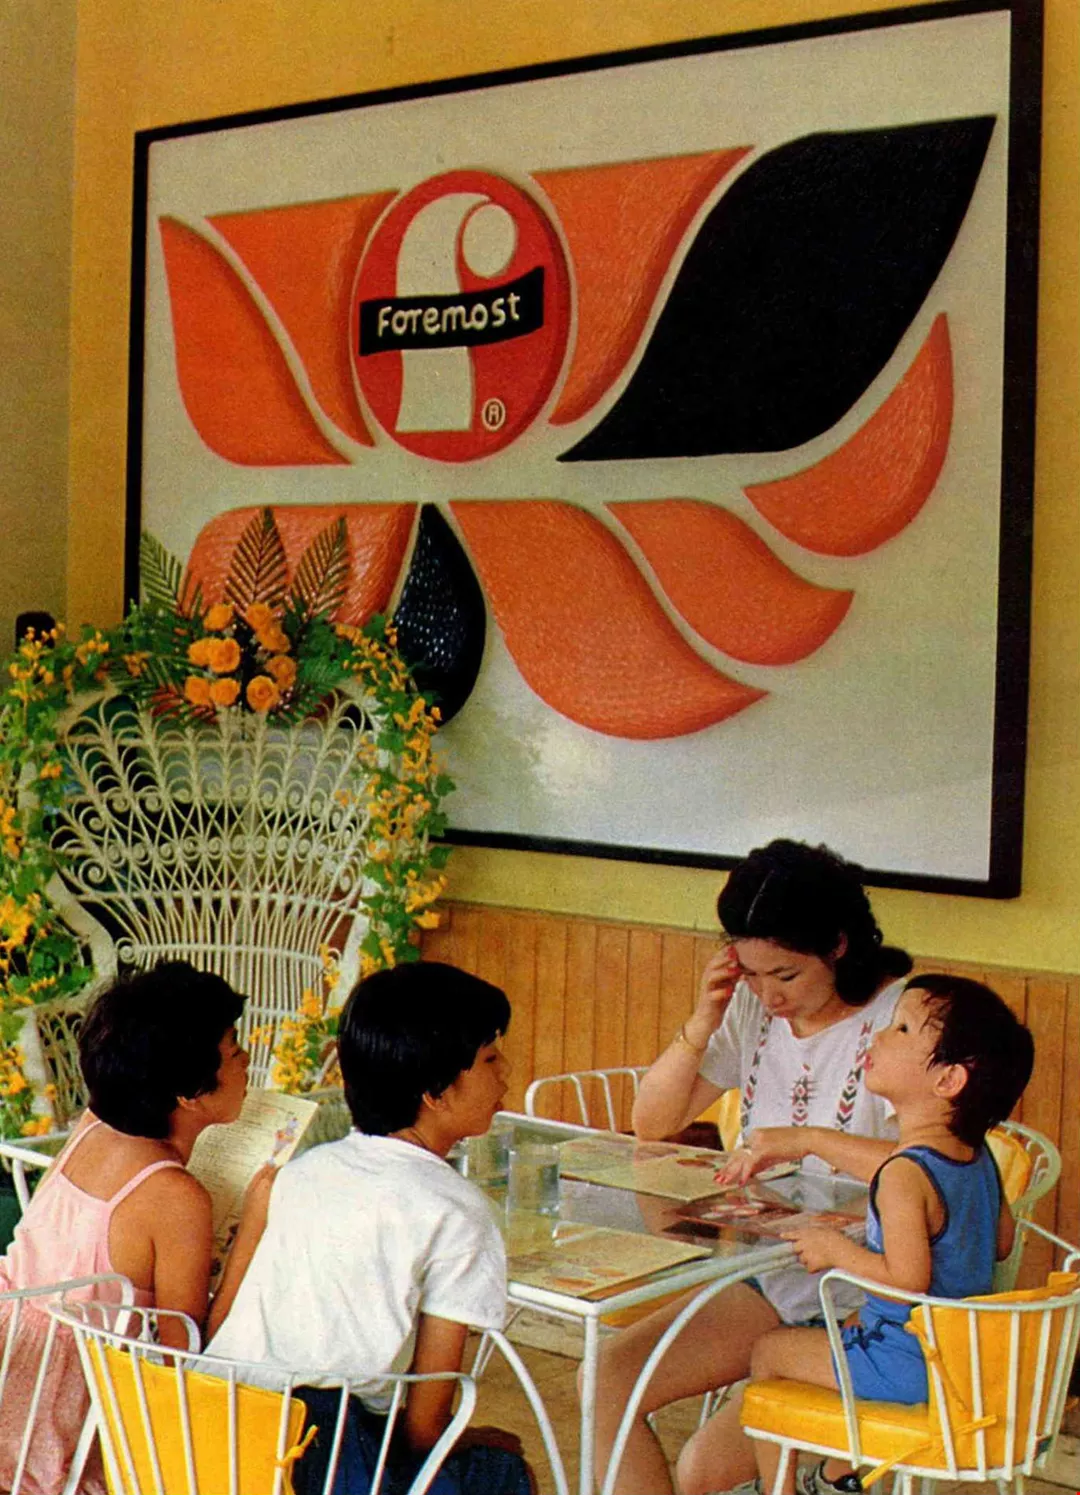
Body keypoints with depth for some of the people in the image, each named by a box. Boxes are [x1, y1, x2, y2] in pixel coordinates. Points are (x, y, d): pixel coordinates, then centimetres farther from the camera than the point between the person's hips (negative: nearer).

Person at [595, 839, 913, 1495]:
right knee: (607, 1378, -9)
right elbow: (651, 1122, 5)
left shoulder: (900, 1016, -15)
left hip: (864, 1303, -7)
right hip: (769, 1280, 7)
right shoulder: (752, 1009, 3)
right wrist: (703, 1022, -9)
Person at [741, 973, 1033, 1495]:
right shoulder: (978, 1155, -1)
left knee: (768, 1351, 9)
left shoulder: (905, 1175, -28)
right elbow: (1001, 1242, 13)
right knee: (846, 1329, 35)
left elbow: (908, 1280, -33)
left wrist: (835, 1248, -18)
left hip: (908, 1365, -9)